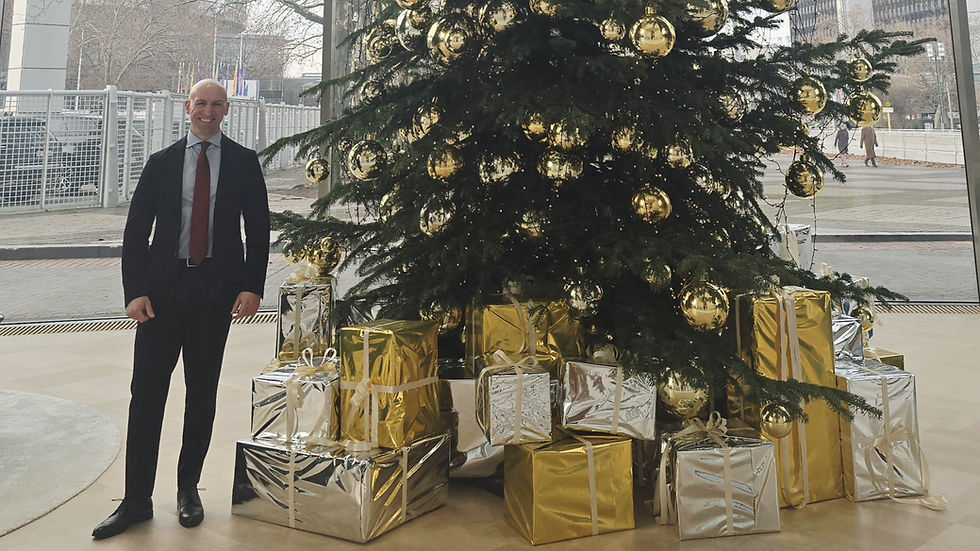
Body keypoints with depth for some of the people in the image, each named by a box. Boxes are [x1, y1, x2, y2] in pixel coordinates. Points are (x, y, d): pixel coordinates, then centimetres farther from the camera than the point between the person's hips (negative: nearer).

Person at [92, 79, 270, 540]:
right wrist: (135, 290, -5)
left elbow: (258, 229, 4)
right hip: (163, 288, 1)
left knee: (202, 394, 8)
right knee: (146, 391, 0)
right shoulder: (161, 163, 8)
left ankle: (188, 488, 23)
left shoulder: (244, 162, 6)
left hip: (217, 290, 0)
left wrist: (253, 287, -6)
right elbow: (136, 230, 5)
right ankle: (137, 500, 10)